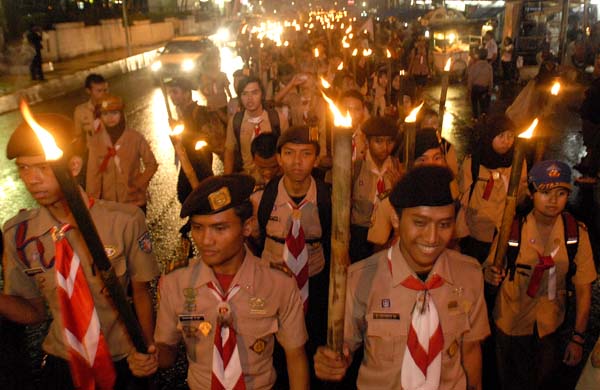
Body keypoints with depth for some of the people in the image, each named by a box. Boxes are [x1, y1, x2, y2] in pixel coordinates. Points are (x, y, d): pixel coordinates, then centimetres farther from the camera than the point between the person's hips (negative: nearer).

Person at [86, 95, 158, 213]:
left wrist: (138, 185, -10)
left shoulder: (136, 138, -8)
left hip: (135, 201, -1)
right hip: (108, 203, 1)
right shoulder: (95, 141, -5)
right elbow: (93, 174, -3)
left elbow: (152, 164, 0)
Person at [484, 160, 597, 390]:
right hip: (511, 326, -1)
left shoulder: (576, 232, -11)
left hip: (551, 328, 2)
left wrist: (578, 338, -4)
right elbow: (489, 268, -9)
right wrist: (491, 274, -33)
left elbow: (583, 288, -6)